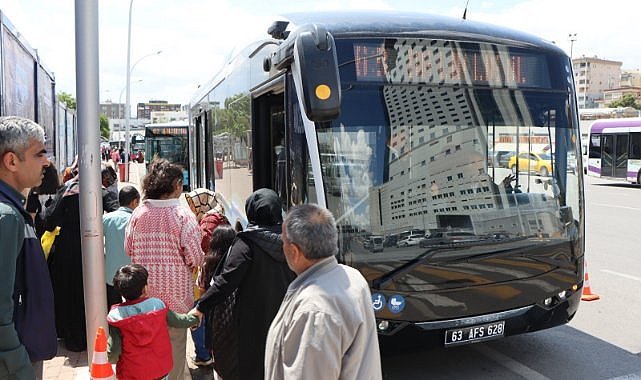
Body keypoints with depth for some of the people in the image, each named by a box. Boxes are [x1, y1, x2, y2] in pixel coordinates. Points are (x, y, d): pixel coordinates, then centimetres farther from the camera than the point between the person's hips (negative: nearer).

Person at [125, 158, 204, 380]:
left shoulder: (138, 214, -4)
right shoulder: (183, 216, -16)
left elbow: (128, 249, 5)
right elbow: (195, 258, -15)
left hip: (145, 290, 4)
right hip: (175, 293, -4)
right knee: (175, 339, 11)